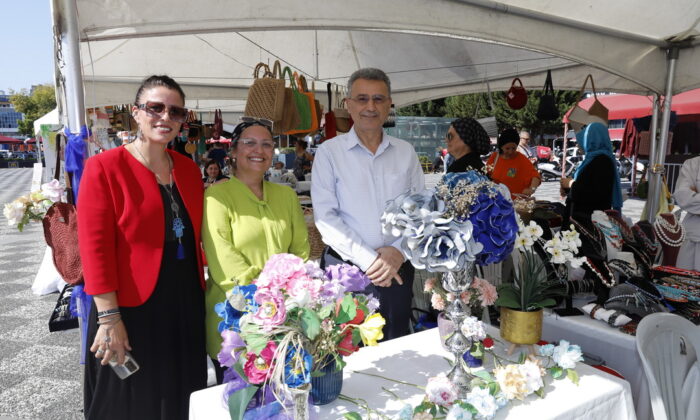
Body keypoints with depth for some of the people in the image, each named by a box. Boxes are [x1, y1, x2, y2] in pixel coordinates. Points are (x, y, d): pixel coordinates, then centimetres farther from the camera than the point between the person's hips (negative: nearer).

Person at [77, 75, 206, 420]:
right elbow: (94, 247, -15)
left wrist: (200, 288, 10)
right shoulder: (105, 167, -11)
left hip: (186, 306, 5)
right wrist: (109, 317, -17)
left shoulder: (189, 169, 7)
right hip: (131, 311, -5)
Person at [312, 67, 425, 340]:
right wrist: (369, 260, -15)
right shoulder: (329, 152, -3)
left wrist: (399, 251, -11)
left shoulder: (406, 152, 7)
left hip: (398, 267, 3)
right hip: (345, 267, -3)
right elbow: (326, 217, -10)